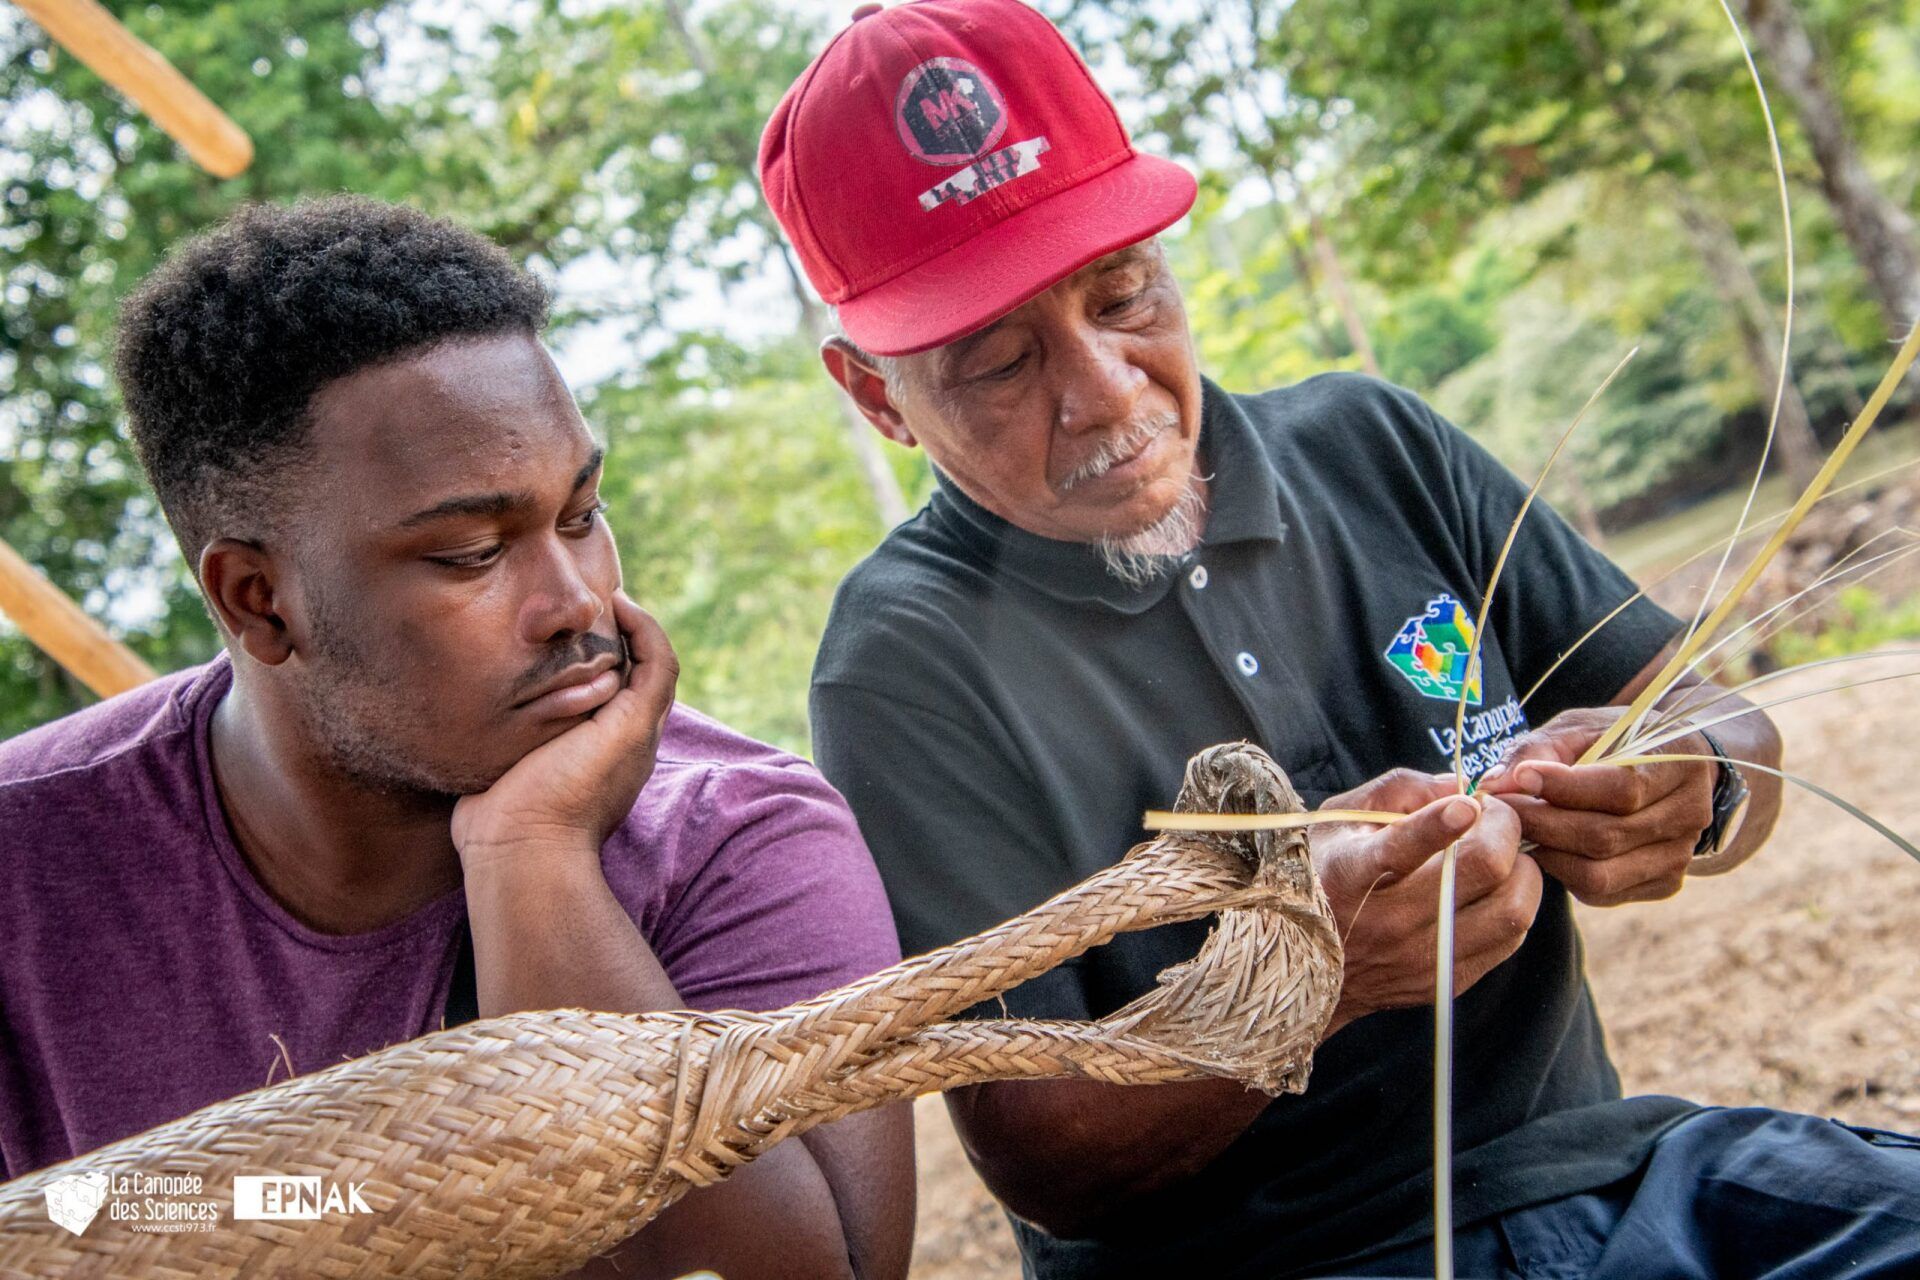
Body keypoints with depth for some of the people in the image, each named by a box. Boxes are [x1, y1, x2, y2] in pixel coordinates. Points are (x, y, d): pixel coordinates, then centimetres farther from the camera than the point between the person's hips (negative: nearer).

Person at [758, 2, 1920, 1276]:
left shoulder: (1371, 444, 5)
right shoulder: (909, 668, -9)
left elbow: (1728, 728, 9)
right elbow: (1040, 1167, -11)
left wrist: (1689, 795, -14)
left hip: (1601, 1167, 6)